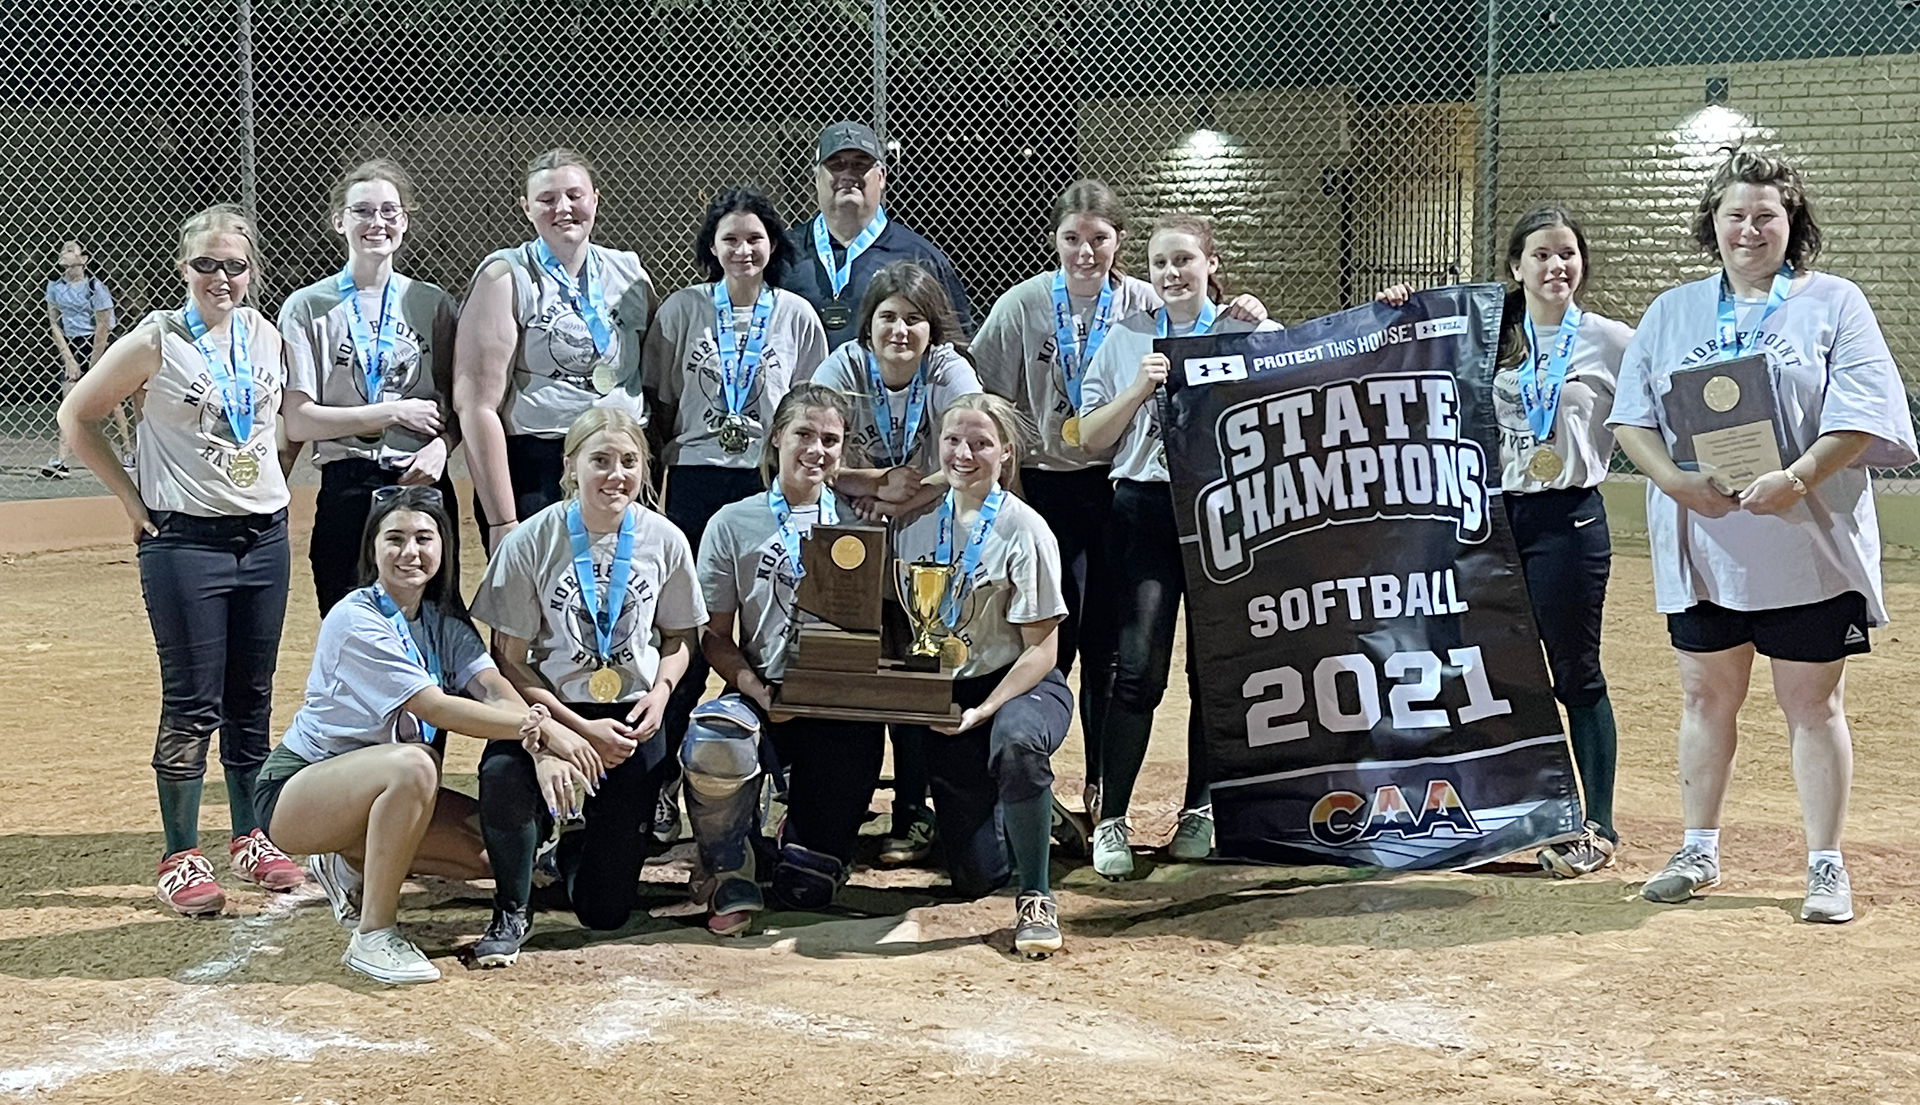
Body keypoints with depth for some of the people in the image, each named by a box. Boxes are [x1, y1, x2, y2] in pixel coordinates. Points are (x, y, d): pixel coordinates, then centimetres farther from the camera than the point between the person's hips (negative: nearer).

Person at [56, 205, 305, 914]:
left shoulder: (266, 337, 6)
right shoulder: (157, 343, -9)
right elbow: (77, 417, -2)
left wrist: (273, 485, 11)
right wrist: (132, 499, -4)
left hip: (264, 536, 5)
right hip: (185, 542, -5)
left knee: (252, 697, 12)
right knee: (192, 704, -4)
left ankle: (251, 839, 23)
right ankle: (180, 859, 3)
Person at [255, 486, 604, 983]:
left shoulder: (443, 621, 4)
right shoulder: (356, 620, -20)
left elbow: (496, 689, -13)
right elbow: (435, 708, -27)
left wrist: (545, 756, -32)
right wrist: (542, 727, -31)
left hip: (378, 788, 8)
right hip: (294, 791, -8)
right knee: (413, 763, -37)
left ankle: (354, 865, 14)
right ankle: (372, 937, -25)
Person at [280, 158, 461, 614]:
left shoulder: (435, 305, 10)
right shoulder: (308, 308, 1)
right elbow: (296, 421, -6)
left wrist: (441, 444, -9)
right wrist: (391, 412, -9)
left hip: (425, 486, 2)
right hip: (347, 490, -2)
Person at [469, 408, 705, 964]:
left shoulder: (664, 541, -4)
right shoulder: (531, 542, -11)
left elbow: (680, 637, 11)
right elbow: (510, 660, -8)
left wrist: (659, 693, -10)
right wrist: (580, 729, -17)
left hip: (632, 718, 2)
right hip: (549, 709, -1)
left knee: (605, 910, -1)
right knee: (502, 773, -39)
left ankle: (579, 840, 38)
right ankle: (511, 911, -9)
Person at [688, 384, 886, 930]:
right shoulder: (734, 524, 5)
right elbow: (715, 635, 4)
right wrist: (759, 692, -14)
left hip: (842, 706, 1)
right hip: (764, 696, 0)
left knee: (810, 888, -8)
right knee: (712, 749, -39)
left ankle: (806, 823, 32)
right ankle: (729, 877, -9)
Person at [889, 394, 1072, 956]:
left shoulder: (1023, 529, -11)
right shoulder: (919, 521, 3)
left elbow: (1042, 646, -12)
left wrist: (982, 712, -23)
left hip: (1024, 684, -4)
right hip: (944, 693, 4)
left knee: (1016, 743, -43)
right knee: (974, 876, -2)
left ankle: (1036, 897, -23)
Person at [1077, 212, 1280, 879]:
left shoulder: (1250, 336, 8)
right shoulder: (1128, 339, 10)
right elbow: (1091, 440, 7)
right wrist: (1140, 388, -7)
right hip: (1147, 509, 0)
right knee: (1138, 666, -10)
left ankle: (1199, 809, 18)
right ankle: (1111, 819, -7)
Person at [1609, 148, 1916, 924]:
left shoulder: (1833, 304, 2)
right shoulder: (1671, 313, 11)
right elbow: (1633, 418, 6)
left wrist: (1797, 478, -23)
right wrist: (1676, 481, -12)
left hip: (1809, 547, -3)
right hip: (1700, 546, 3)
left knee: (1813, 702, 1)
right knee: (1706, 695, 10)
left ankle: (1826, 866, 9)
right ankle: (1698, 852, 22)